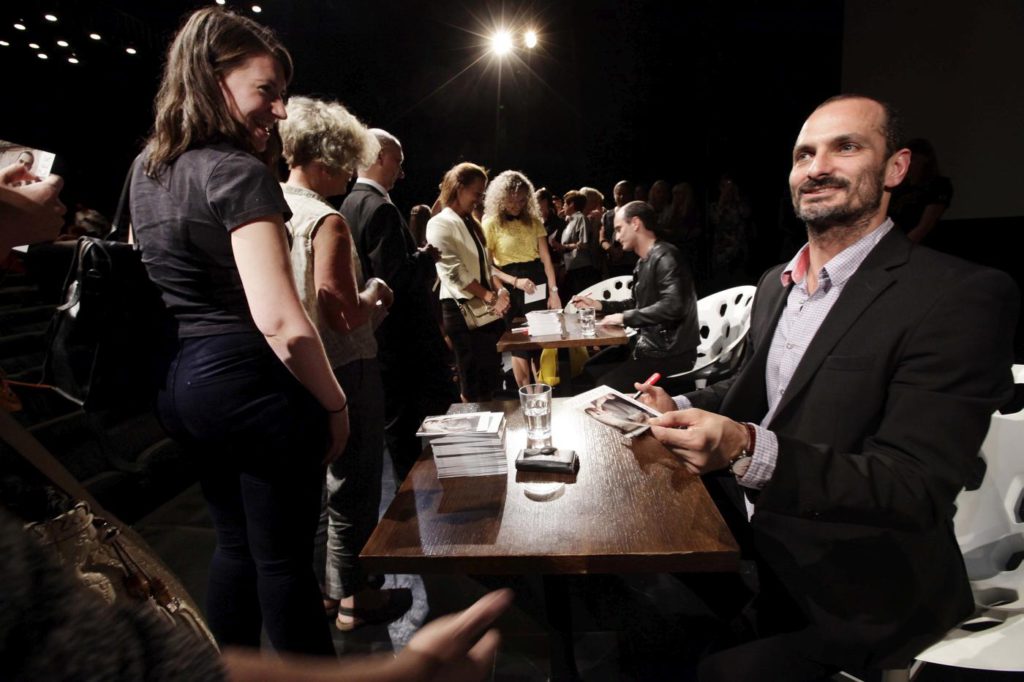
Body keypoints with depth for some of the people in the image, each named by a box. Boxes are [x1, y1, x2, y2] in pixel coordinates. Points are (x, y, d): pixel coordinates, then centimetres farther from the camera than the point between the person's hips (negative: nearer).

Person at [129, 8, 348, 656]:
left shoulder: (147, 167, 9)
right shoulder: (238, 172, -17)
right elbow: (282, 324, -26)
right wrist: (336, 405, -14)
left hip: (180, 383, 9)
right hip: (251, 383, -8)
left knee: (236, 544, 24)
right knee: (285, 560, 8)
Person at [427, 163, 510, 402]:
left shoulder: (471, 223, 15)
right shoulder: (440, 224, -11)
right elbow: (454, 273, -19)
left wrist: (500, 290, -4)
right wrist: (490, 297, -17)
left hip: (487, 309, 8)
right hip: (463, 311, -8)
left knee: (490, 378, 16)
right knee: (473, 385, 4)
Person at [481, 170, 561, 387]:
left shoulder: (533, 221, 6)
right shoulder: (491, 224, -4)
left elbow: (546, 258, 2)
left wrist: (553, 290, -7)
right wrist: (515, 281, -18)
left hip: (537, 281, 3)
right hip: (512, 286, -3)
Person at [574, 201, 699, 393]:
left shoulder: (664, 256, -18)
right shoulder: (644, 261, 12)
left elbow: (673, 306, -30)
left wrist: (624, 317, -21)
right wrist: (598, 304, 13)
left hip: (670, 352, -9)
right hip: (648, 344, 9)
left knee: (607, 386, -18)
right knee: (590, 370, 8)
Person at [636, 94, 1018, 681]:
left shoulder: (962, 297, -16)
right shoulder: (776, 283, 7)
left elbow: (916, 490, -22)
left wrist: (748, 450, -37)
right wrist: (681, 408, 0)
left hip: (849, 591, -6)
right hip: (747, 529, 6)